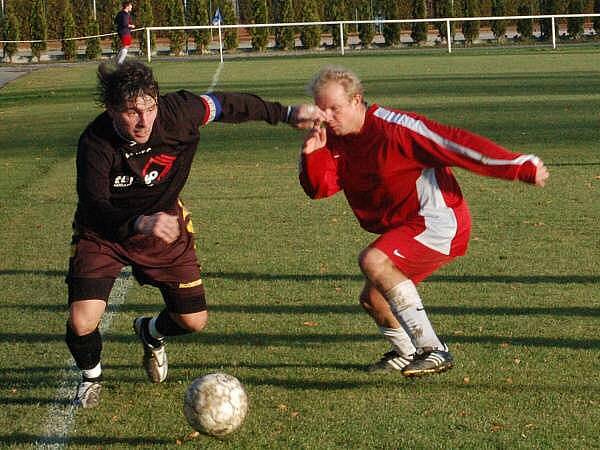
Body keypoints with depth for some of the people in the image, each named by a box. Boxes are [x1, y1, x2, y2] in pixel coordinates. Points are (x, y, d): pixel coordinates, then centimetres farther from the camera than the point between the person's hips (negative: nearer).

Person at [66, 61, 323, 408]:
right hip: (103, 234, -3)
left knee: (194, 321, 4)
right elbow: (94, 209, -41)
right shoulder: (95, 144, -32)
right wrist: (140, 223, -59)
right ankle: (91, 377, 18)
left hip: (164, 223, 3)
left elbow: (225, 105, -7)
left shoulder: (176, 113, -25)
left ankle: (151, 333, 43)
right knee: (81, 324, -19)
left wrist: (287, 114, 1)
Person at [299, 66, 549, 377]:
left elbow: (455, 144, -21)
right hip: (405, 228, 9)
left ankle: (432, 349, -27)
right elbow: (318, 188, 1)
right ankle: (408, 353, 41)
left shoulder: (391, 127, -20)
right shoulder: (336, 141, 5)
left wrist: (522, 168, -22)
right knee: (372, 298, 12)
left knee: (373, 261, -27)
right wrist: (311, 154, -20)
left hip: (439, 221, -9)